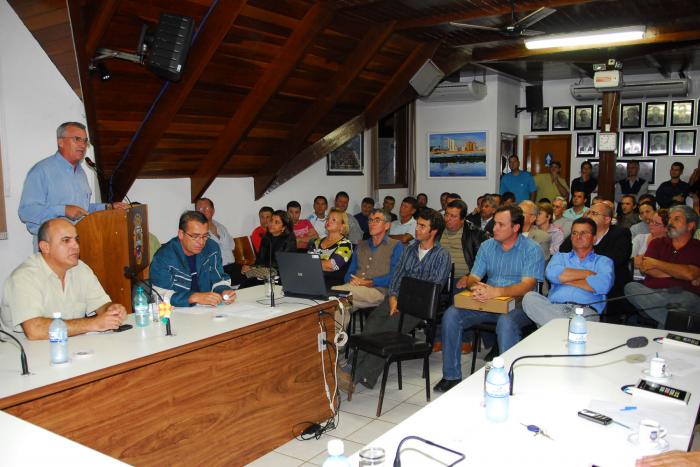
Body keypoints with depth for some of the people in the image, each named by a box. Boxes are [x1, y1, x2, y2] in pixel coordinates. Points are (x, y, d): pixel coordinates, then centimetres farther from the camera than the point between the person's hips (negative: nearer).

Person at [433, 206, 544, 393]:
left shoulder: (532, 250, -4)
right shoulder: (487, 246, 12)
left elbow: (527, 285, -17)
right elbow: (473, 278, 8)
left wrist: (496, 291, -34)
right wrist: (474, 285, -20)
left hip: (517, 303, -5)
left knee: (506, 323, -39)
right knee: (451, 315, -17)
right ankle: (451, 376, -8)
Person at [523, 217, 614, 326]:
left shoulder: (603, 261, 21)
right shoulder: (560, 257, 28)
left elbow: (603, 284, -4)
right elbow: (551, 274, 2)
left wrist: (567, 279, 3)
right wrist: (587, 273, 4)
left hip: (586, 311, -4)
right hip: (554, 308, 5)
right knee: (530, 297, -30)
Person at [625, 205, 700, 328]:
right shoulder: (658, 243, 20)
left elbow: (690, 274, -10)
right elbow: (644, 268, 3)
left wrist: (655, 263, 0)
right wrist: (678, 273, -3)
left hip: (681, 296, -4)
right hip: (651, 294, 4)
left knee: (688, 299, -37)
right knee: (630, 287, -26)